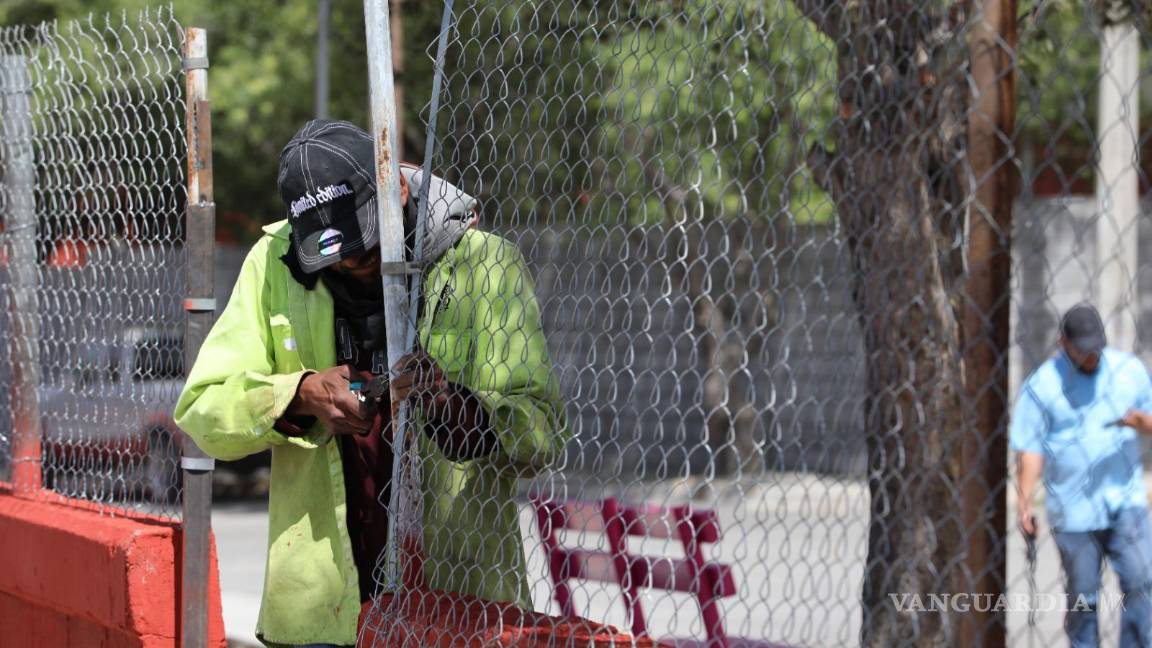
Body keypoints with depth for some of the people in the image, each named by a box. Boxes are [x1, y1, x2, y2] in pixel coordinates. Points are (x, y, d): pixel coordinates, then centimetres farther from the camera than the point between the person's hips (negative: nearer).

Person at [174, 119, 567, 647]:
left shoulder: (481, 263, -7)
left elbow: (541, 437, -11)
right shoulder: (275, 263, 1)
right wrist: (301, 394, -19)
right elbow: (201, 409, -2)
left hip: (459, 593, -2)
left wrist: (450, 403, -29)